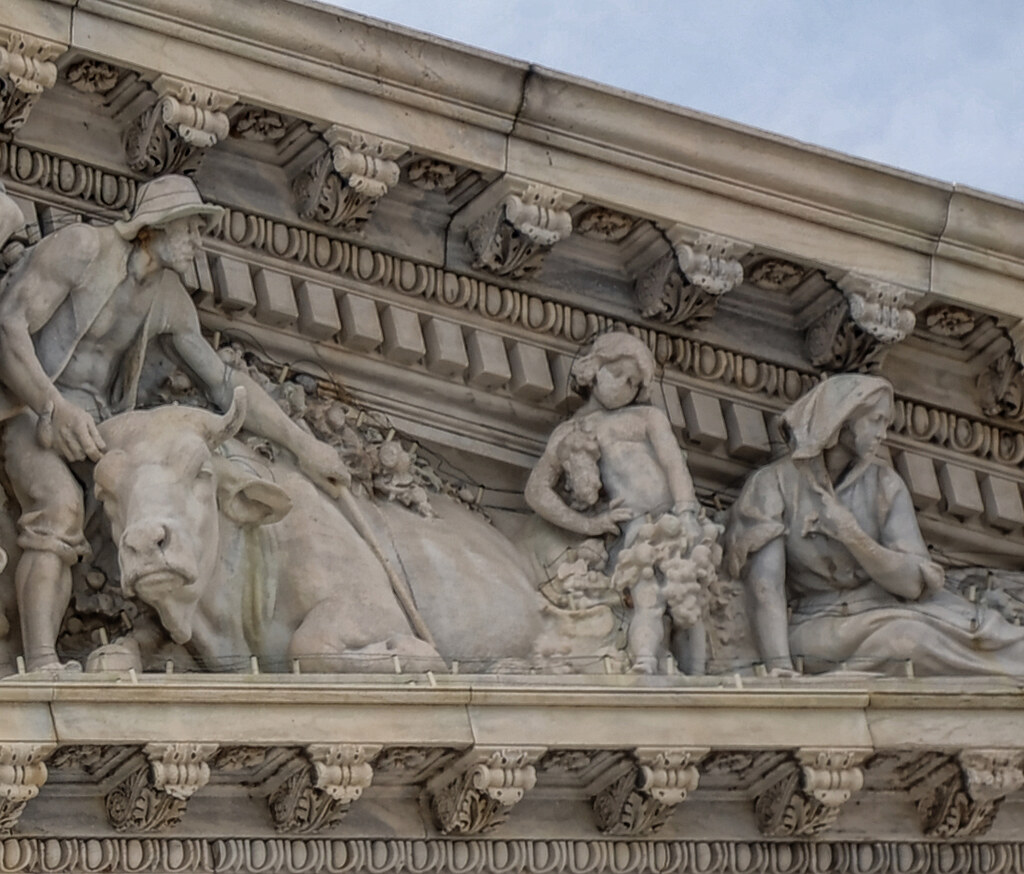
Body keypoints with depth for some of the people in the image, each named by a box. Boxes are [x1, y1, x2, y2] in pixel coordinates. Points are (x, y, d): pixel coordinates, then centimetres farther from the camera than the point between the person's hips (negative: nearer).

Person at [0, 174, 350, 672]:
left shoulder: (169, 300, 11)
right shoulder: (82, 248, -9)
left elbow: (223, 383, 13)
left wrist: (302, 445, 4)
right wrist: (55, 408, -28)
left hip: (97, 428, 8)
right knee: (60, 507, -34)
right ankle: (41, 664, -50)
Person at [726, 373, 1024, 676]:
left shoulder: (884, 484, 3)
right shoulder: (773, 484, -7)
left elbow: (913, 583, -6)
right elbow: (765, 586, -18)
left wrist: (854, 537, -21)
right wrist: (780, 668, -31)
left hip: (883, 615, 3)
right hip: (816, 628, -3)